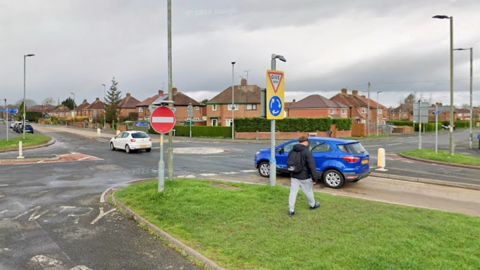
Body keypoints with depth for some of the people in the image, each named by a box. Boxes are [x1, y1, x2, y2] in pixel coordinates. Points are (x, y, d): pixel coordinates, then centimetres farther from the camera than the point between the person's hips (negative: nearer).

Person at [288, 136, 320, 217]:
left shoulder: (292, 151, 4)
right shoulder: (307, 152, -17)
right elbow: (312, 166, -20)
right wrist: (314, 178, -14)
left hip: (294, 176, 5)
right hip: (304, 177, -5)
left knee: (293, 192, 6)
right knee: (308, 192, 16)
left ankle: (291, 210, 5)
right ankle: (313, 205, 38)